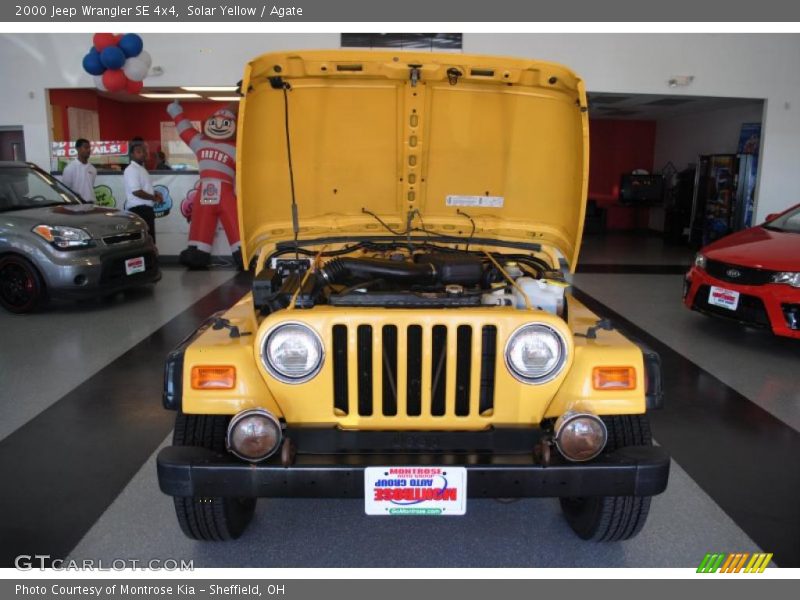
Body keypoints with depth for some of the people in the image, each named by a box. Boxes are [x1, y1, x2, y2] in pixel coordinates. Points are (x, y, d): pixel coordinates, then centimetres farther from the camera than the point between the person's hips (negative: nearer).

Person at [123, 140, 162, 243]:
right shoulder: (131, 170, -12)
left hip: (146, 209, 10)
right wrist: (154, 198, -12)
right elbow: (136, 191, -21)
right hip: (138, 210, -10)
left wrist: (155, 194, 9)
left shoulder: (142, 169, 19)